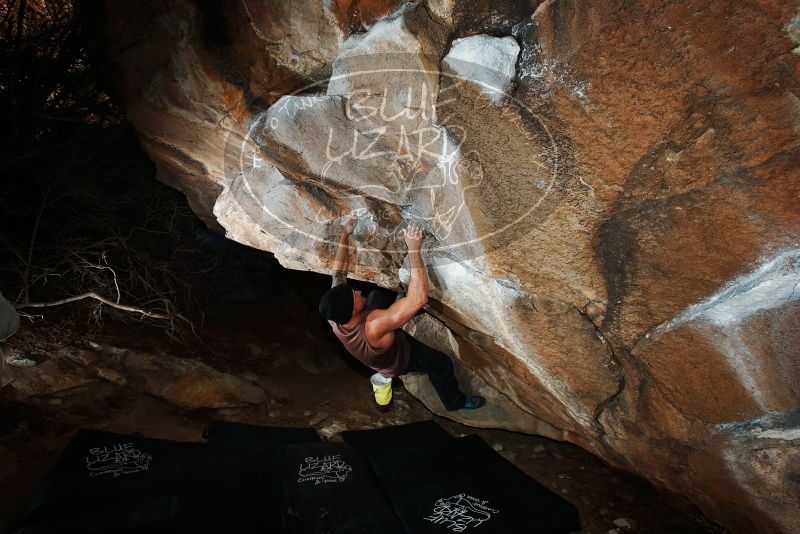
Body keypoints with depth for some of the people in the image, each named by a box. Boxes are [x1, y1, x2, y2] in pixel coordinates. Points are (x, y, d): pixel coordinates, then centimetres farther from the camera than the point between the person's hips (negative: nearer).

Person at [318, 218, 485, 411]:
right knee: (441, 363, 10)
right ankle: (455, 401, 37)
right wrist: (414, 250, -56)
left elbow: (339, 271, -16)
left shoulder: (334, 313, -33)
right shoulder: (373, 328, -52)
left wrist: (345, 235, -18)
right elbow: (419, 299, -57)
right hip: (397, 360, -6)